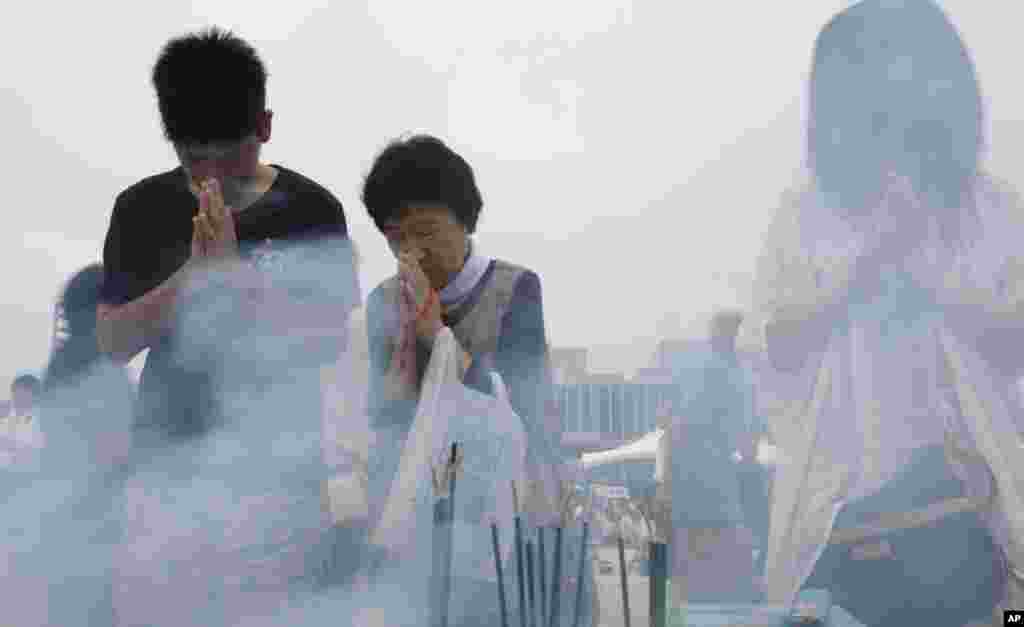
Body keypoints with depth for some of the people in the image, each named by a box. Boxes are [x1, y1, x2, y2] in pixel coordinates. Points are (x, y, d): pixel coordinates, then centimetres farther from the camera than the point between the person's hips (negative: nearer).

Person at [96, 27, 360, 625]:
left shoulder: (312, 211, -4)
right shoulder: (142, 209, 2)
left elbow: (329, 343, -9)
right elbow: (112, 341, -2)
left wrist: (235, 269, -20)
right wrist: (193, 271, -17)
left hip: (277, 464, -2)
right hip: (169, 465, 2)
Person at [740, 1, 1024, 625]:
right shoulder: (806, 214, 3)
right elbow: (771, 346, -5)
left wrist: (924, 258, -15)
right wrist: (866, 255, -13)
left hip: (954, 488, 0)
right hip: (838, 490, 0)